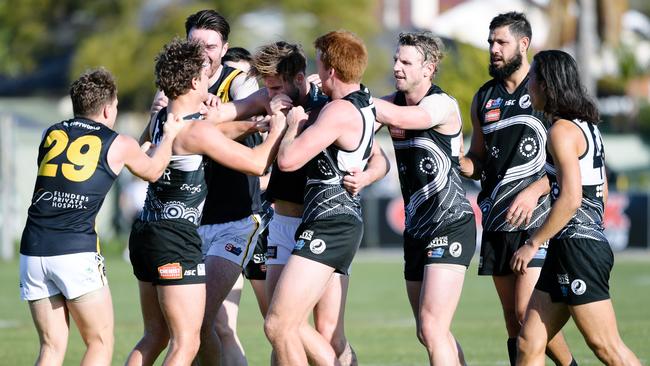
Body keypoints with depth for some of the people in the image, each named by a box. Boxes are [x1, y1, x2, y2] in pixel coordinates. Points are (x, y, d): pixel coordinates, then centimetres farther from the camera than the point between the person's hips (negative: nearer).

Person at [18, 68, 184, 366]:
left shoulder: (51, 134, 14)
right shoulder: (119, 145, 4)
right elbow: (151, 171, 25)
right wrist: (169, 135, 41)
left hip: (33, 250, 4)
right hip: (77, 252, -4)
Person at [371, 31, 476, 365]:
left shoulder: (443, 105, -13)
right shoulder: (395, 100, 9)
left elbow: (397, 117, -31)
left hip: (451, 226, -8)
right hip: (417, 229, 8)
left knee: (432, 329, -16)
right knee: (430, 333, 12)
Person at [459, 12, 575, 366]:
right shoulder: (483, 99, 13)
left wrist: (533, 191, -21)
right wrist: (456, 162, -1)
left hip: (538, 218, -6)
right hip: (497, 221, 6)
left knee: (528, 312, -15)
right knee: (512, 319, 5)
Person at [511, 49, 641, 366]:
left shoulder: (562, 130, -13)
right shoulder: (586, 125, 16)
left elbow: (570, 199, -21)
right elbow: (600, 192, 21)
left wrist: (532, 244, -15)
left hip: (576, 247, -10)